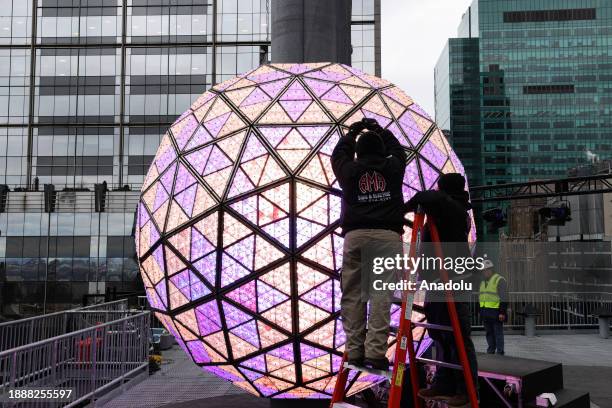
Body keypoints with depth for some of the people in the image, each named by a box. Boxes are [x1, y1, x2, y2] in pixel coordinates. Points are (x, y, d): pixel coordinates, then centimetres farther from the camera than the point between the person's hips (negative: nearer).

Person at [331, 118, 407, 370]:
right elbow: (399, 150, 34)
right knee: (380, 294, -5)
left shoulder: (349, 170, 11)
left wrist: (354, 131, 45)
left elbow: (338, 154, 33)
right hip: (387, 234, 0)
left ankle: (355, 352, 1)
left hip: (355, 235, 1)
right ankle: (376, 353, -11)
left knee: (352, 294, 4)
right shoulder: (392, 167, 12)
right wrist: (379, 130, 46)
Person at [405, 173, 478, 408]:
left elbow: (432, 199, -28)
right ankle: (444, 384, 20)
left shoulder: (451, 208, -11)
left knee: (457, 336, -6)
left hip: (450, 281, -11)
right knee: (441, 336, 13)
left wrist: (409, 205, -13)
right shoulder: (455, 210, 19)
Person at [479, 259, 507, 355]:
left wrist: (502, 312, -17)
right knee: (489, 333, 12)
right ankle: (490, 351, 19)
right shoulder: (483, 282, 18)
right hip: (486, 313, 8)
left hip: (496, 313, -8)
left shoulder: (499, 280, -7)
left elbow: (504, 298, -12)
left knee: (498, 333, -4)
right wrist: (481, 311, 20)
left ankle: (500, 352, 1)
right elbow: (480, 297, 24)